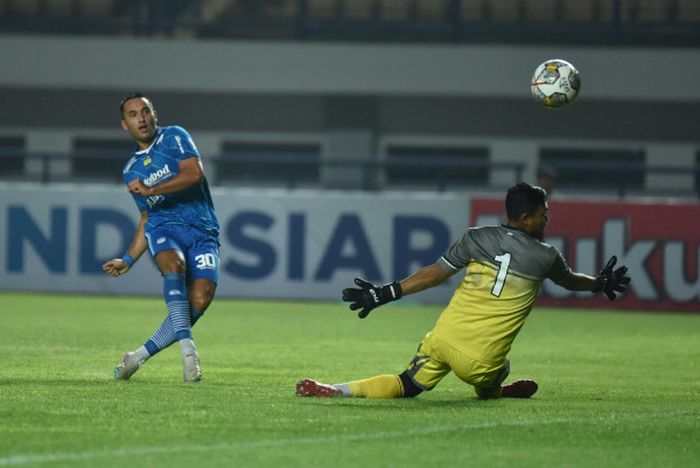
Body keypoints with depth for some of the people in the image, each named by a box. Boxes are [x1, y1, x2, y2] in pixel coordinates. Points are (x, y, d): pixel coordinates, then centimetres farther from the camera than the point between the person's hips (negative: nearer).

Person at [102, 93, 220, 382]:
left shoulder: (174, 138, 6)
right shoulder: (131, 171, 21)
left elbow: (195, 173, -11)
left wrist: (151, 190, -14)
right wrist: (128, 260, 22)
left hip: (202, 231, -2)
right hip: (164, 227, 2)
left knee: (201, 296, -24)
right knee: (174, 265, -34)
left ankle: (142, 355, -11)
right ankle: (188, 350, -46)